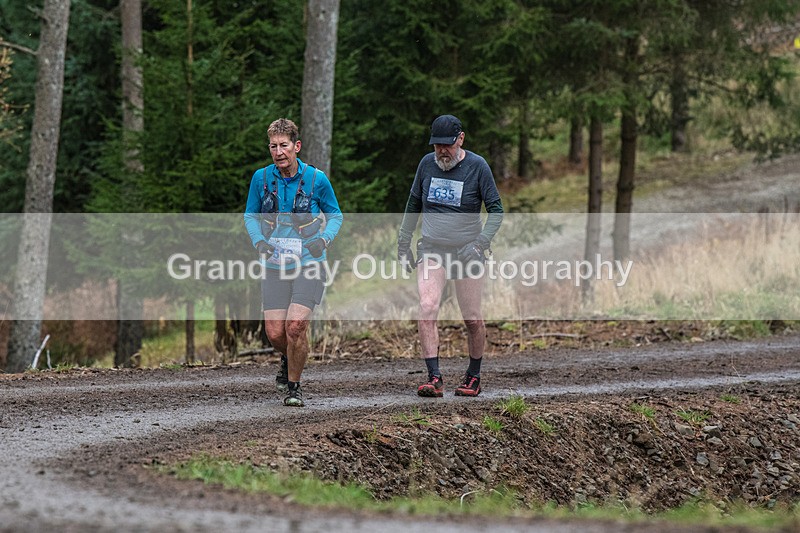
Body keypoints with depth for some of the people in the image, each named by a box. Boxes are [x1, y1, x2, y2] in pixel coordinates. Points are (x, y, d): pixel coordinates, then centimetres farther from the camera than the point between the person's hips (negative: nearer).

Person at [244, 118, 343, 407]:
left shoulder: (316, 179, -5)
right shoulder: (261, 178, -1)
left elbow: (335, 215, 9)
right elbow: (250, 216, 13)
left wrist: (324, 239, -10)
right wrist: (259, 241, -6)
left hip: (308, 264, -2)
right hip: (274, 266, 2)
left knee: (295, 326, -17)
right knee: (275, 333, -4)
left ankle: (294, 386, 4)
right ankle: (288, 359, 34)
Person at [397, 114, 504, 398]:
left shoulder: (477, 166, -6)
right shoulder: (427, 163, 4)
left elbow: (496, 210, -3)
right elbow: (414, 204, 18)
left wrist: (480, 243, -17)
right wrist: (403, 242, 16)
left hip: (467, 251, -2)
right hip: (431, 249, 2)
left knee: (472, 319, 2)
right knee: (427, 309, -18)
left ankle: (473, 377, 23)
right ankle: (434, 379, -22)